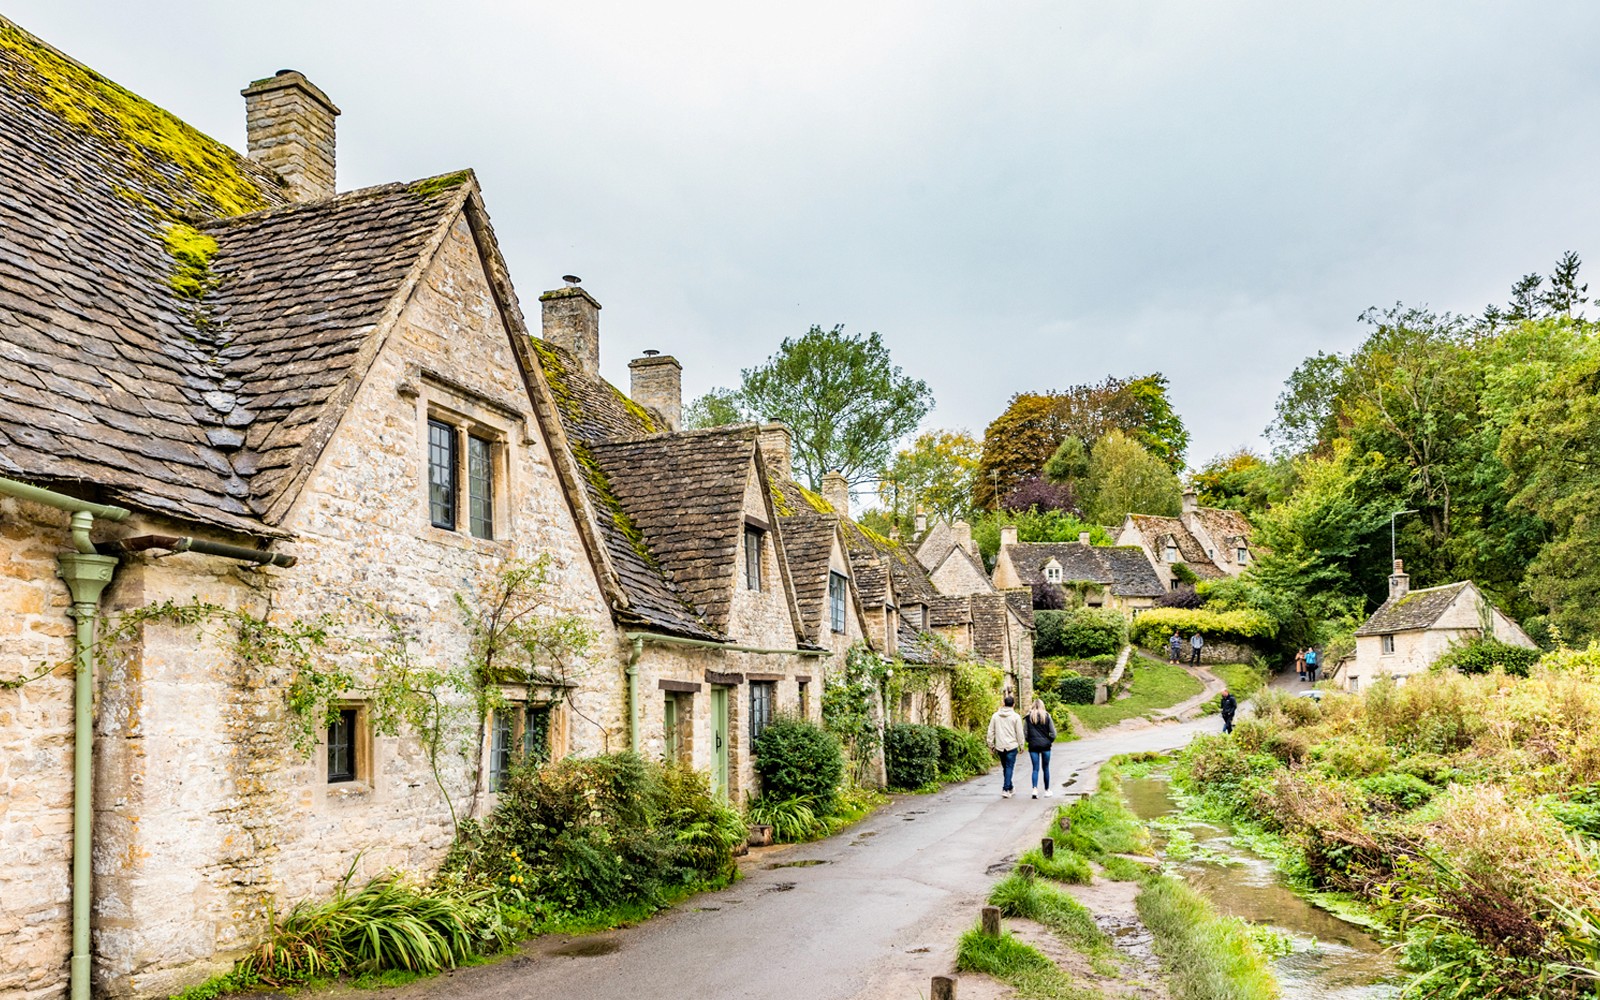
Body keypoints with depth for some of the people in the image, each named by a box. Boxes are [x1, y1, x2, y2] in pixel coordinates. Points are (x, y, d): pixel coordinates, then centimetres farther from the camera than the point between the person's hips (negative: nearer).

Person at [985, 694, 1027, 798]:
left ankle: (1009, 787, 26)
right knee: (1009, 767, -1)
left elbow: (991, 731, 6)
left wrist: (991, 745, 13)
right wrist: (1021, 745, 7)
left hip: (1000, 746, 3)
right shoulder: (1016, 716, -6)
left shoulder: (995, 715, 3)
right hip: (1011, 746, -3)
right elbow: (1019, 733, -4)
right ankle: (1006, 789, -8)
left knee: (1005, 767, 16)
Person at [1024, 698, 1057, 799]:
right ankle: (1047, 790, 19)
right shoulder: (1047, 716, -3)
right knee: (1046, 768, 11)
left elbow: (1024, 732, -2)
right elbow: (1053, 733, -3)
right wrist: (1049, 741, 11)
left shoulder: (1028, 717, -2)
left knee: (1035, 768, 2)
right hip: (1045, 745, 0)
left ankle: (1035, 789, -15)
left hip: (1033, 746, 0)